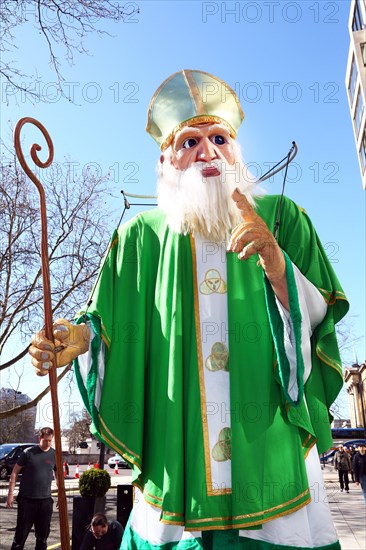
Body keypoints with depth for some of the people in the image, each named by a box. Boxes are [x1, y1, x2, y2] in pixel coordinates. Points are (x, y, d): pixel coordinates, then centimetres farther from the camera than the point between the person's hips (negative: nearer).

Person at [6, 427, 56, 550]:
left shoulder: (55, 455, 1)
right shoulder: (28, 452, -7)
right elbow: (15, 472, -2)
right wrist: (11, 493, -7)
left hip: (45, 500, 3)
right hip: (26, 499, -2)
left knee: (43, 533, 10)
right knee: (21, 532, 4)